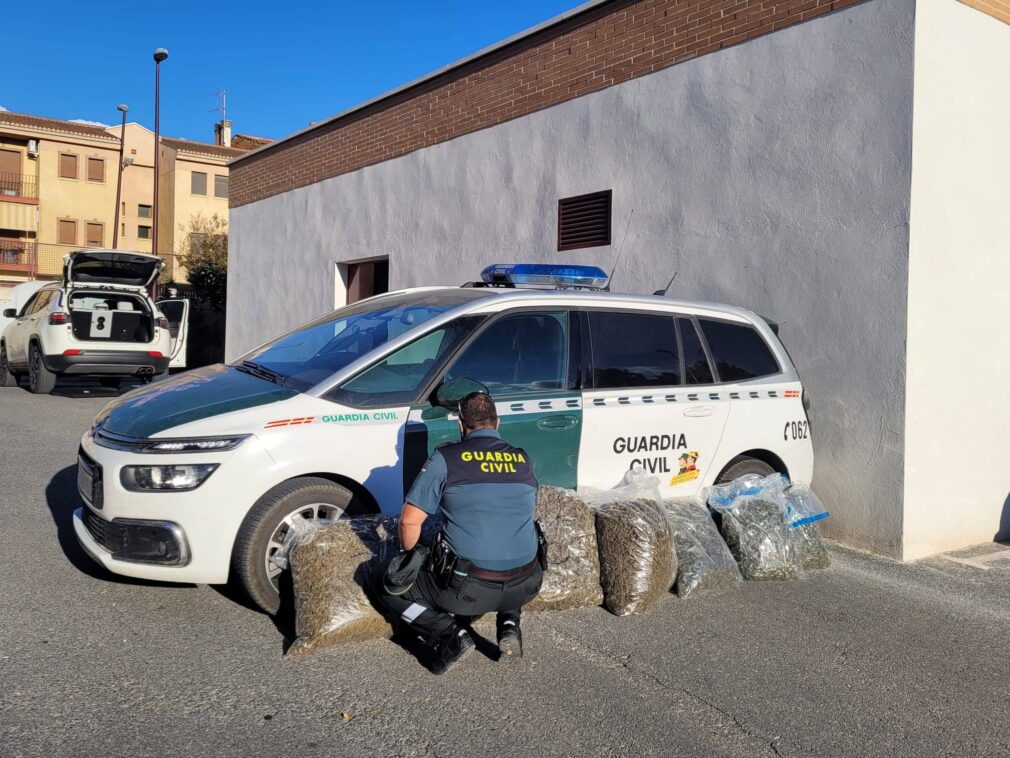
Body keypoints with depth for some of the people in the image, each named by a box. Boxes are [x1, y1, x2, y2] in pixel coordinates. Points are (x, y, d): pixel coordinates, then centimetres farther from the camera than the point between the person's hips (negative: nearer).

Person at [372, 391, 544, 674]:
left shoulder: (446, 458, -6)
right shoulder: (523, 460, 7)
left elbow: (410, 520, -6)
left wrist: (411, 557, 14)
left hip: (468, 588, -4)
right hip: (525, 587, 5)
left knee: (387, 587, 15)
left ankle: (448, 635, -4)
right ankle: (509, 623, 14)